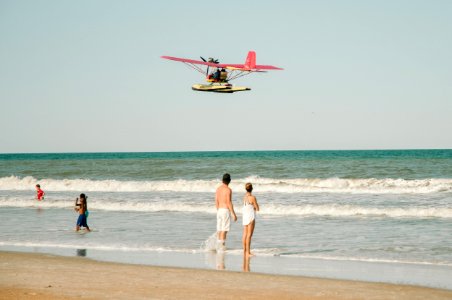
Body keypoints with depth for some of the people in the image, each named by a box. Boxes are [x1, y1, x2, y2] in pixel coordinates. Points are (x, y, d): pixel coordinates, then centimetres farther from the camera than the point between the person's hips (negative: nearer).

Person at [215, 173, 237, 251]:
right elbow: (229, 203, -16)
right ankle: (221, 247, -9)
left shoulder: (218, 189, 9)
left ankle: (218, 246, 16)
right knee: (224, 230, -6)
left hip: (219, 210, 7)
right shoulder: (228, 190, -13)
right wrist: (233, 214, -12)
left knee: (220, 229, 13)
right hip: (226, 210, -7)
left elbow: (216, 202, 13)